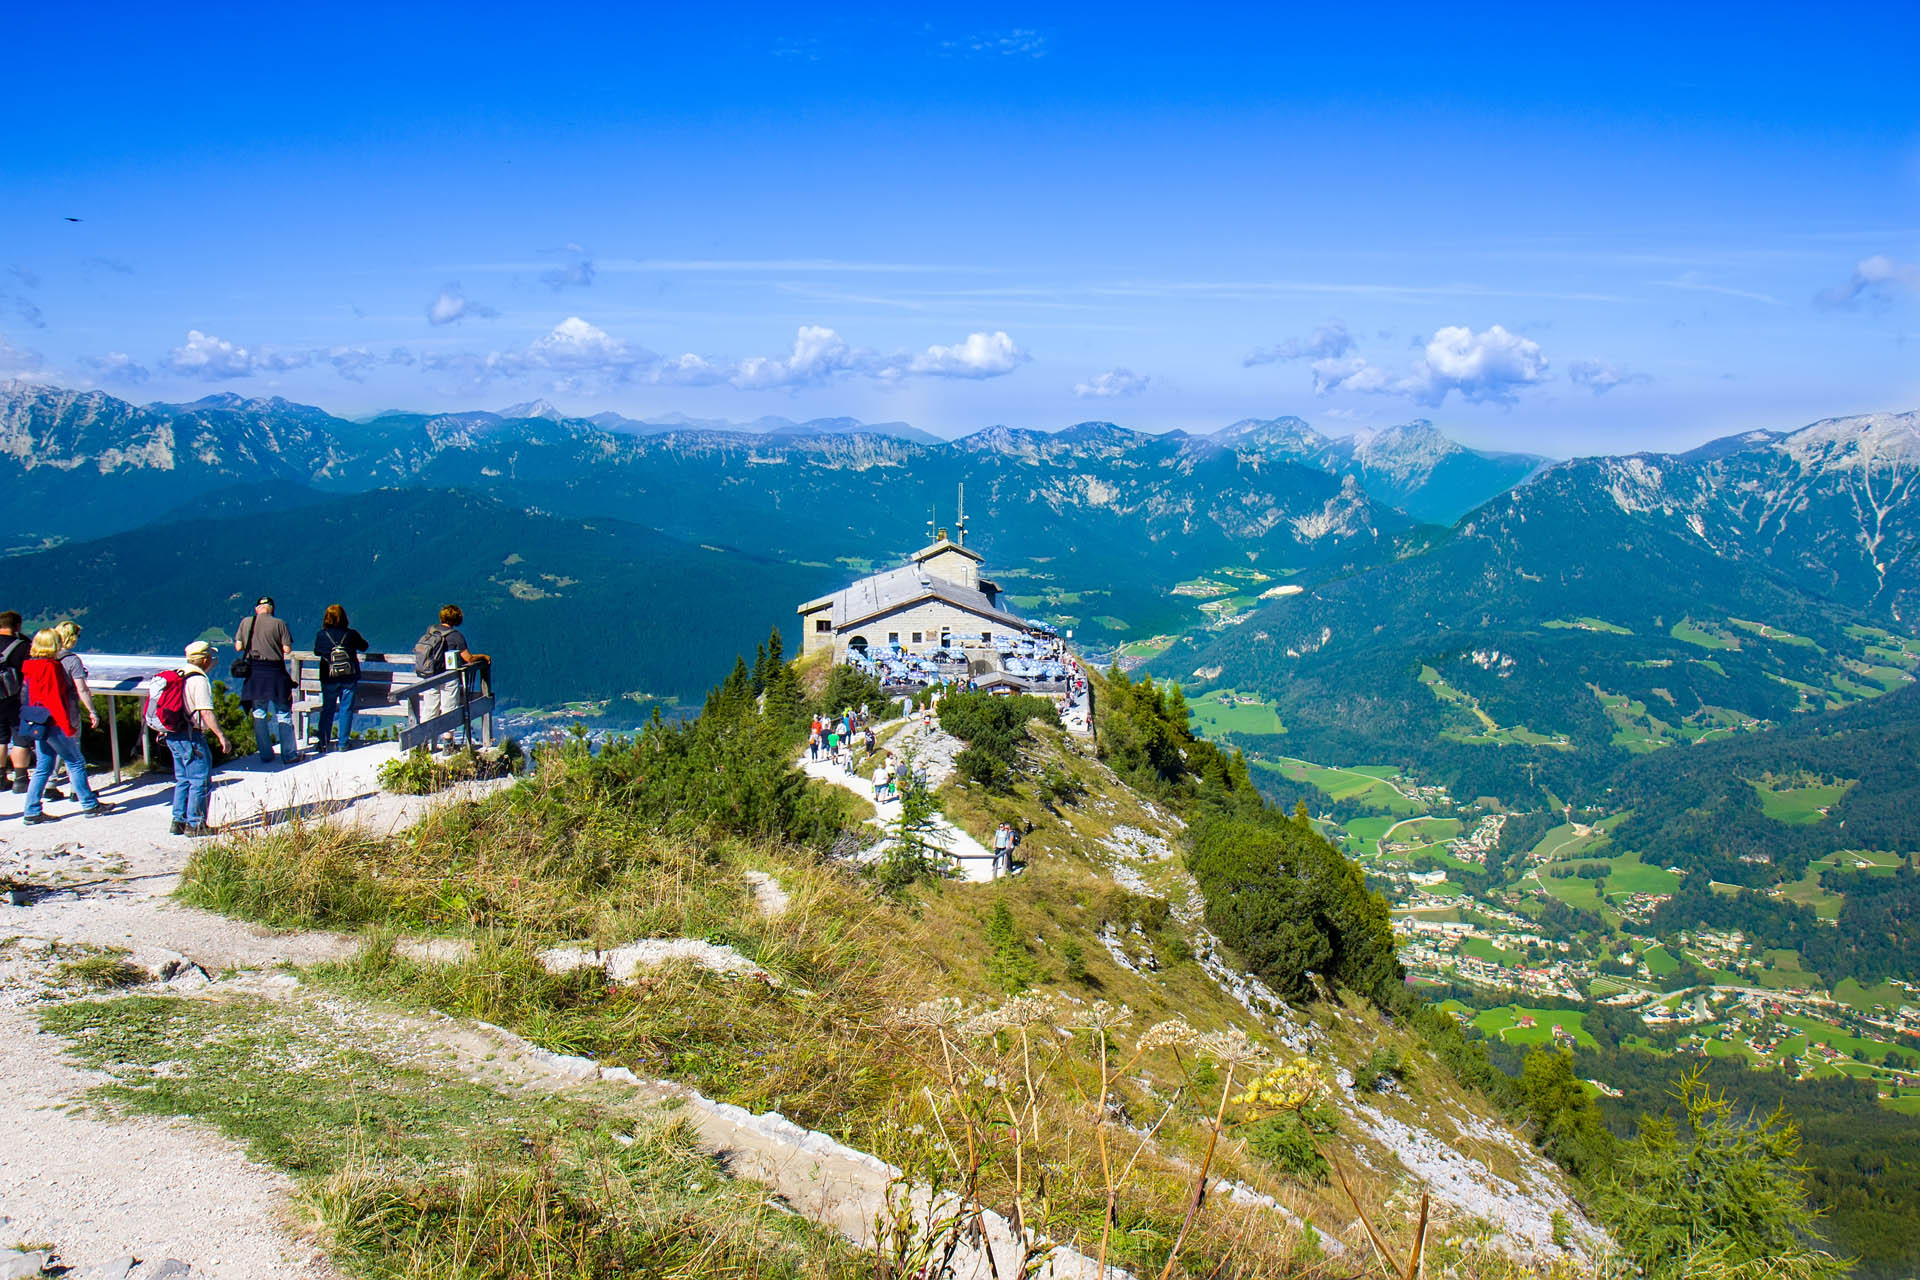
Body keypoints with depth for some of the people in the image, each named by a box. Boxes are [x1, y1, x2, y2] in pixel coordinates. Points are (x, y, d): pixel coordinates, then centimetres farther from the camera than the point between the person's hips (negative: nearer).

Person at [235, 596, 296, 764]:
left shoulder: (246, 622, 1)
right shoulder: (279, 623, -6)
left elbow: (238, 647, 2)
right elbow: (287, 650, -8)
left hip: (254, 672, 2)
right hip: (275, 672, -2)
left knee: (259, 714, 11)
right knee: (283, 713, 5)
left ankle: (265, 755, 12)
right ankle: (289, 754, 3)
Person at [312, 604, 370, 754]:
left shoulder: (321, 635, -8)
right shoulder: (351, 634, -10)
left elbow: (316, 652, 9)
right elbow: (364, 647, 8)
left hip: (329, 679, 0)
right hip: (349, 678, 0)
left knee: (327, 710, 11)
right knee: (346, 710, 8)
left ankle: (323, 744, 12)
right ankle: (343, 743, 10)